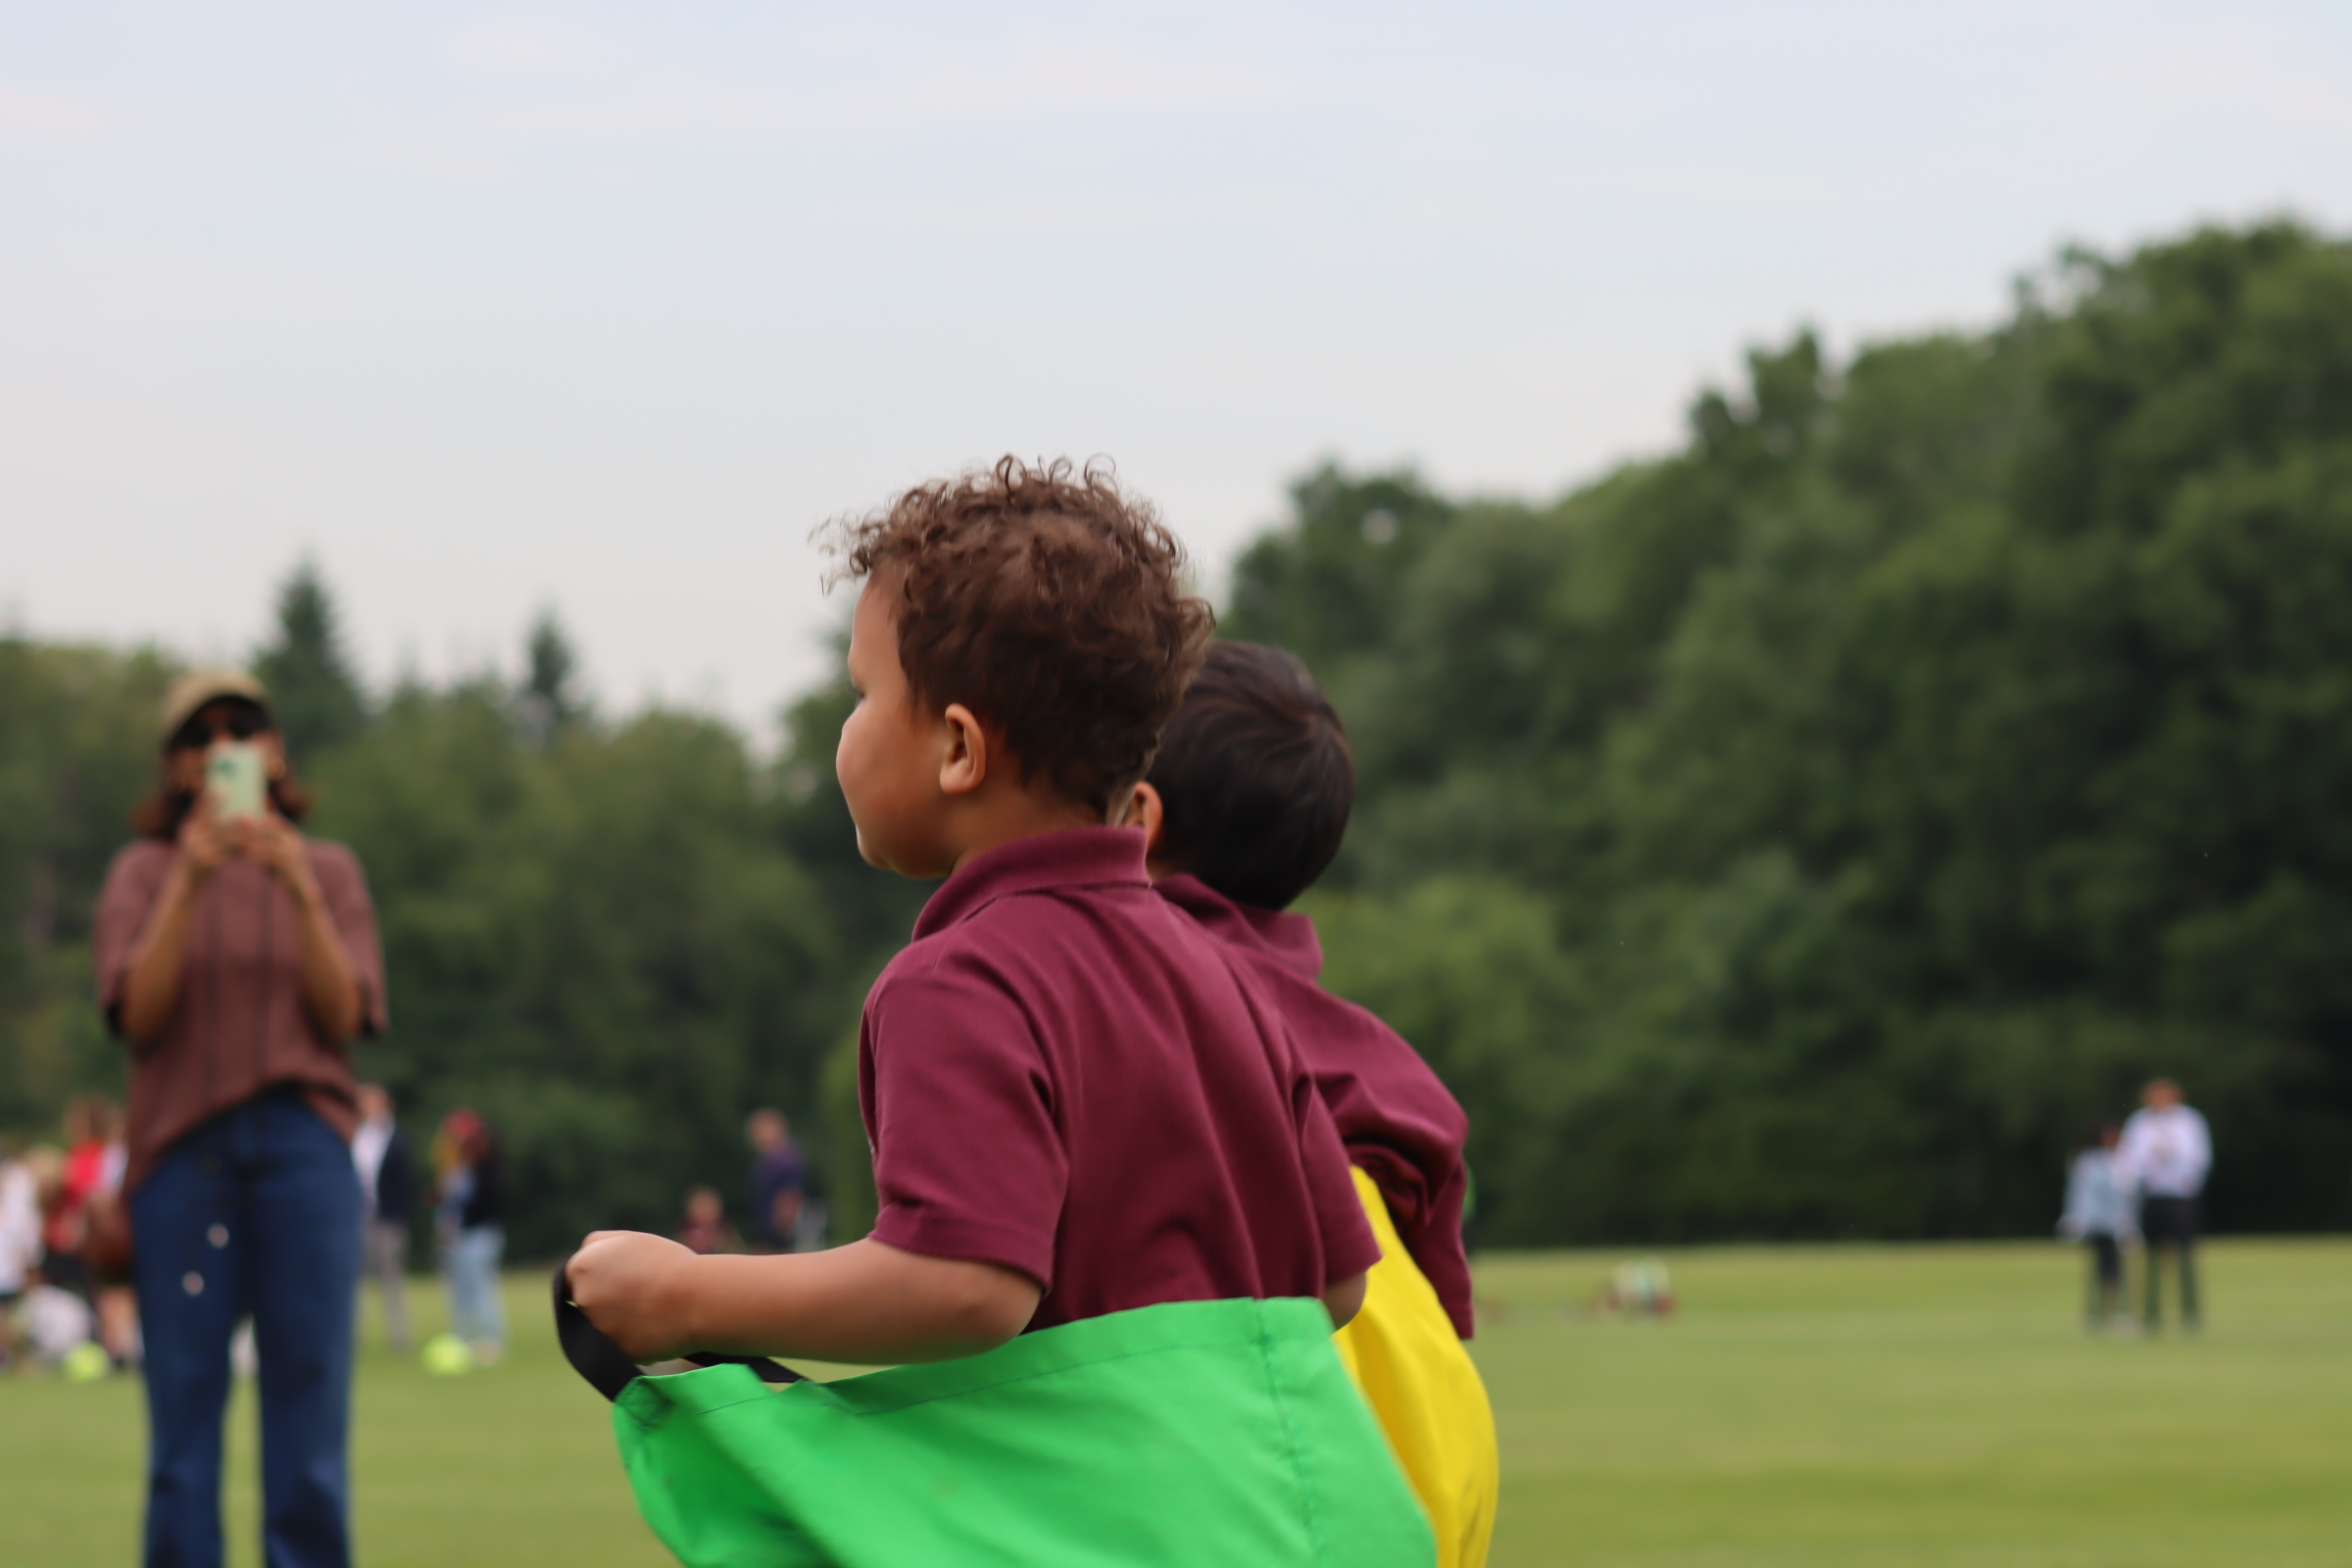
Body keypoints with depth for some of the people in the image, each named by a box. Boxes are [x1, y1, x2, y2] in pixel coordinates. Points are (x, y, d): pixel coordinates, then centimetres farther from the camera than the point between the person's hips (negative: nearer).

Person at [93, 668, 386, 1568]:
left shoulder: (328, 870, 13)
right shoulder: (143, 872, 11)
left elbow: (344, 1017, 0)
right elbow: (138, 1013, -3)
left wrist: (297, 889, -12)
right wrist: (189, 884, -14)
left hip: (304, 1146, 1)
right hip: (182, 1149, -1)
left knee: (310, 1395, -4)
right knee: (183, 1403, -3)